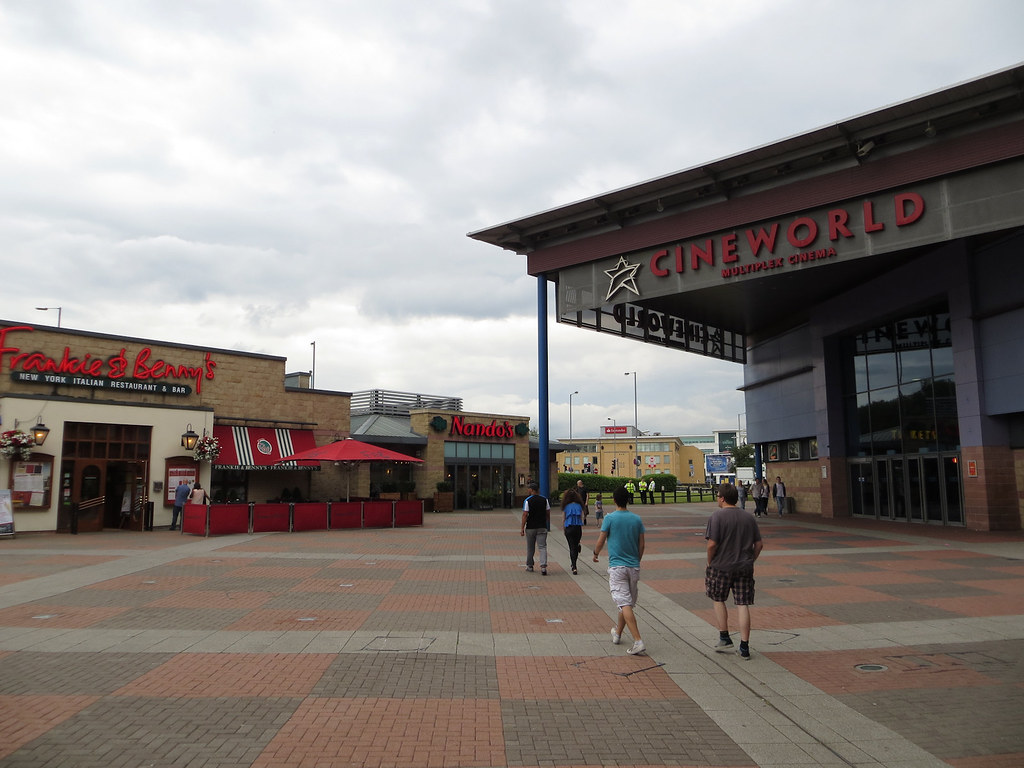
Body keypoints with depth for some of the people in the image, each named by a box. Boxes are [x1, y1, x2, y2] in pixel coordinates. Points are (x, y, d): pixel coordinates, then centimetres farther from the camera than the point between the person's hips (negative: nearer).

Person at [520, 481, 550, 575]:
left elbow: (525, 515, -12)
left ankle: (530, 566, 24)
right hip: (542, 527, 2)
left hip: (531, 527, -2)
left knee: (530, 548, 13)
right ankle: (543, 566, -17)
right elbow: (548, 514, 8)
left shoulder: (528, 500, -8)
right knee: (542, 547, -1)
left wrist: (522, 528, -9)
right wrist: (548, 525, 22)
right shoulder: (544, 500, 3)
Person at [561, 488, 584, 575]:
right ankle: (573, 564, 32)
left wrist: (563, 529, 12)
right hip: (578, 528, 2)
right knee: (576, 546, 18)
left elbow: (563, 519, 0)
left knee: (572, 547, 3)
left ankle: (574, 567, -6)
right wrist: (581, 531, 12)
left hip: (569, 528, -2)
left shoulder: (566, 507, -4)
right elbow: (581, 518, 3)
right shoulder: (579, 506, 1)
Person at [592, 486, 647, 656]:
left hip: (617, 567, -5)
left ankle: (638, 641, -19)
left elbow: (600, 541, -3)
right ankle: (617, 633, 35)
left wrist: (595, 554, 17)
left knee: (625, 604, -9)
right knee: (628, 602, 18)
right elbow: (641, 545, 7)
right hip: (634, 567, 5)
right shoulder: (637, 519, 3)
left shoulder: (609, 518, -8)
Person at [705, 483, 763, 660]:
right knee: (743, 605, 5)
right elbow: (759, 544, 9)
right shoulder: (748, 517, 7)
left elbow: (712, 544, -17)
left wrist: (709, 563, -3)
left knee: (718, 599, 16)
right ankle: (744, 647, 7)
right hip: (744, 568, 4)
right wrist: (749, 561, 17)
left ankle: (724, 638, 19)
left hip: (721, 566, -4)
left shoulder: (717, 516, -11)